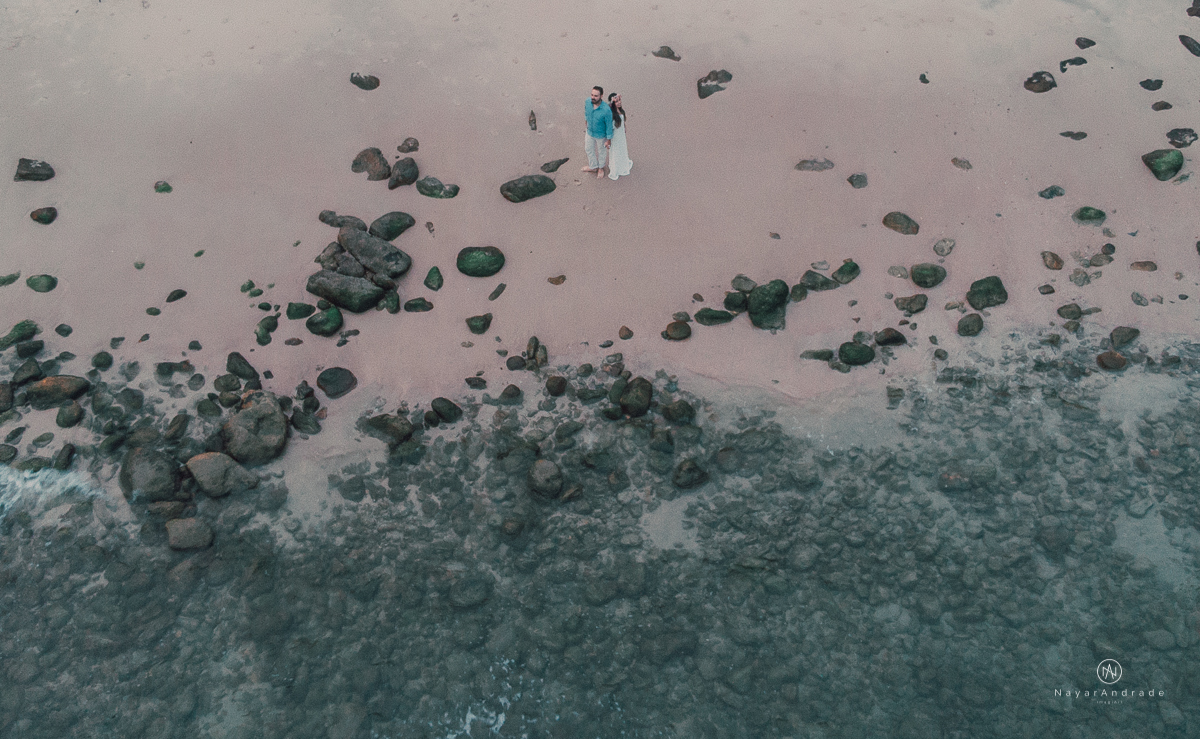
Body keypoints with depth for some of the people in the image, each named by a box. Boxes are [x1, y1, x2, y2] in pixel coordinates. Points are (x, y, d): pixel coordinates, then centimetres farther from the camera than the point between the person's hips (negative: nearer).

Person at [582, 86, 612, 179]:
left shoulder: (606, 110, -38)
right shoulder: (588, 101, -23)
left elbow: (609, 126, -23)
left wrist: (608, 140, -14)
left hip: (601, 135, -5)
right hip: (590, 132, 5)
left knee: (601, 152, 23)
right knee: (589, 149, 27)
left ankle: (601, 167, 53)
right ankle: (593, 166, 54)